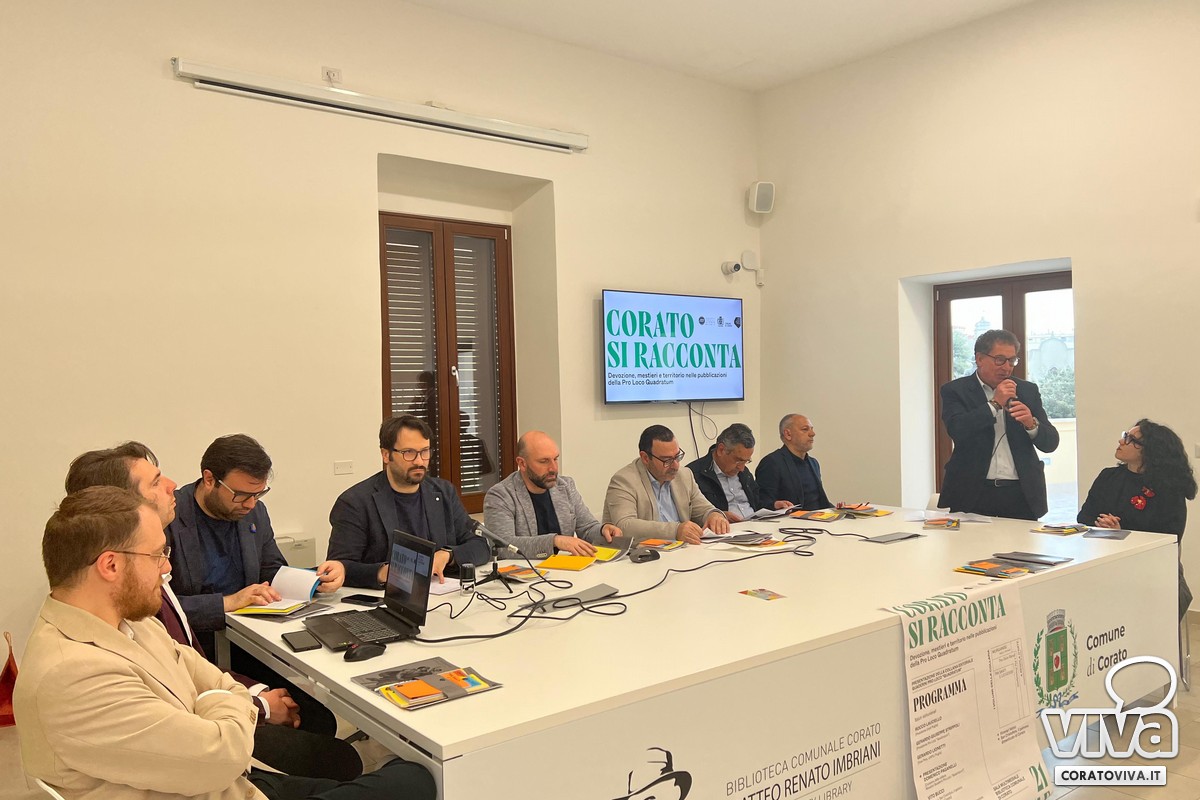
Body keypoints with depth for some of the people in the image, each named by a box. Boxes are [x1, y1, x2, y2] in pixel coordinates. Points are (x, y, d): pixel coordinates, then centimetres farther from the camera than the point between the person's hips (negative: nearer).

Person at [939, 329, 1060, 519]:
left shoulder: (1028, 390, 11)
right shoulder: (955, 390, 1)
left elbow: (1050, 443, 7)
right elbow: (957, 431, -16)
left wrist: (1031, 424, -13)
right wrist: (995, 404, -14)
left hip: (1021, 494, 3)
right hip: (973, 494, -3)